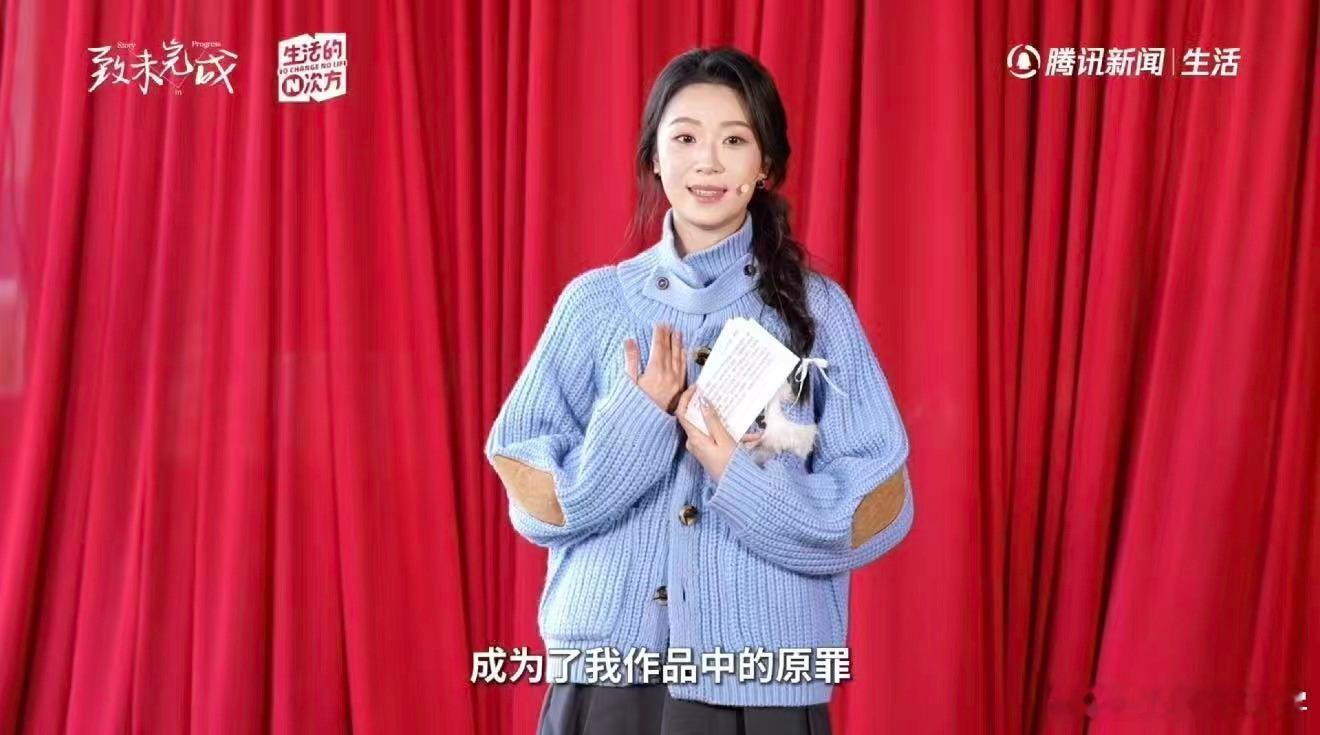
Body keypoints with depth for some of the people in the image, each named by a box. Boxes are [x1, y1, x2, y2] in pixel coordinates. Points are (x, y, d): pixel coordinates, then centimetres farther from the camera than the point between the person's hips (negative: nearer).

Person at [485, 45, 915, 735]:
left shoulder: (816, 308, 0)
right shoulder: (595, 301, 2)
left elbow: (878, 508, -3)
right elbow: (533, 498, -1)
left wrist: (749, 478, -17)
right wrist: (638, 418, -14)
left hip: (764, 674, 0)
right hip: (609, 664, 1)